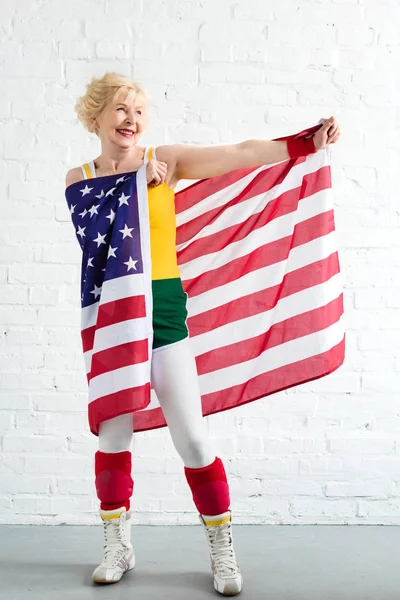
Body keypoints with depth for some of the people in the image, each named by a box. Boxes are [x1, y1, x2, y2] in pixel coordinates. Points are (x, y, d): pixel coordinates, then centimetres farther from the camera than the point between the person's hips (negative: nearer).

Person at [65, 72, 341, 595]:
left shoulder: (165, 160, 2)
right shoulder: (80, 177, 7)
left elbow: (241, 154, -7)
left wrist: (309, 142, -14)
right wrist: (136, 179, -14)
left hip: (163, 310, -2)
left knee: (192, 438, 0)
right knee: (113, 435, 10)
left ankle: (223, 552, 16)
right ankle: (118, 546, 28)